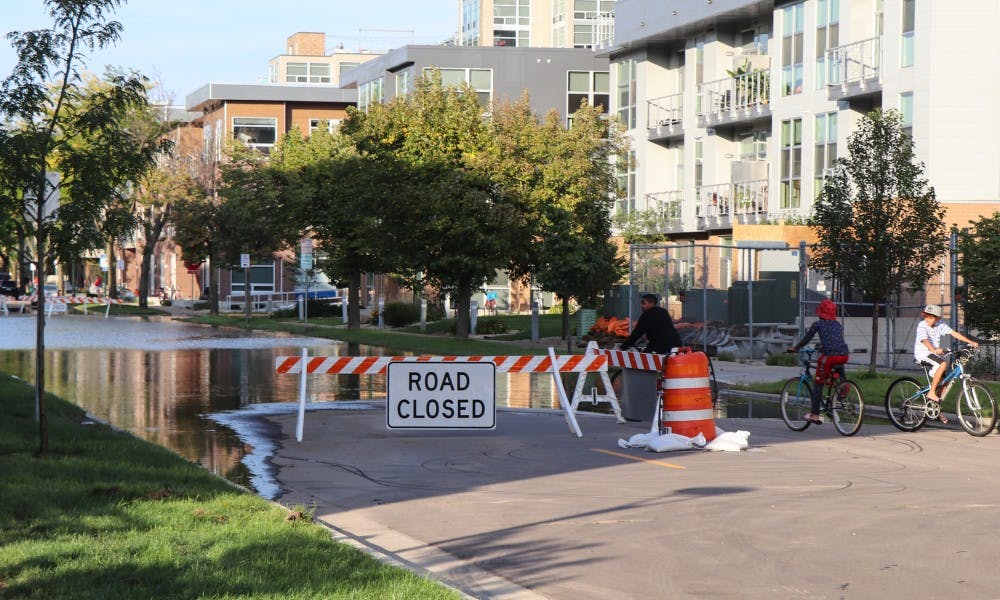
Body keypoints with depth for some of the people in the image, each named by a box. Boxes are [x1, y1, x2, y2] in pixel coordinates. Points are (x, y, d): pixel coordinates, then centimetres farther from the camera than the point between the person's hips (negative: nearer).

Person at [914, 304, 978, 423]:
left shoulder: (940, 325, 3)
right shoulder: (922, 325, -15)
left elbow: (954, 333, 3)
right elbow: (925, 340, -30)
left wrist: (971, 342, -4)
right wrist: (934, 350, -49)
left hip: (934, 354, 7)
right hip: (922, 354, -7)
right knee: (942, 364, -32)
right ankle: (931, 393, -25)